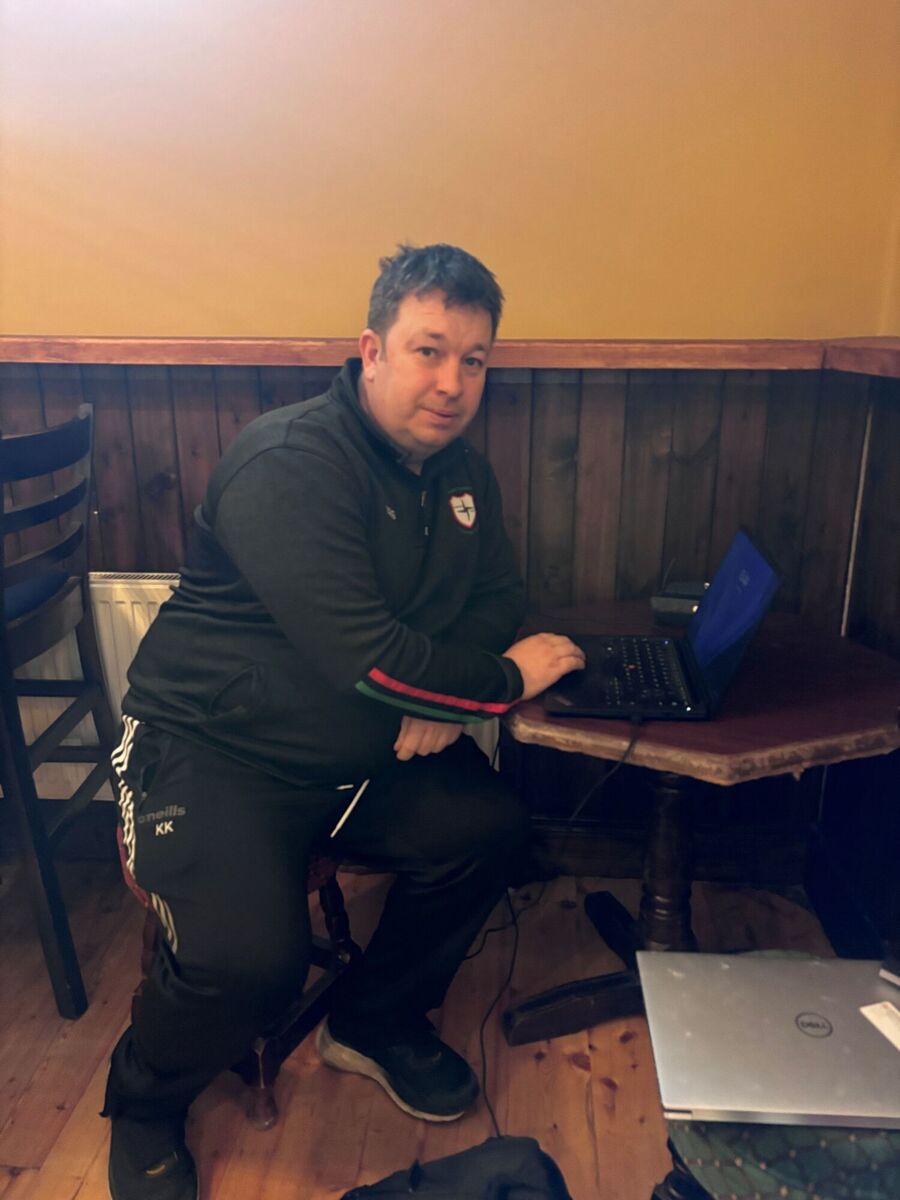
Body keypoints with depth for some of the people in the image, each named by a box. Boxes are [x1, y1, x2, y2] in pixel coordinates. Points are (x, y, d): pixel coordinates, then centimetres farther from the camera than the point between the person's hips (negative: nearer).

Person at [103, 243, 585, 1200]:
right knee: (248, 957, -25)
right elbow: (365, 655, -31)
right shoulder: (290, 464, -23)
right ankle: (142, 1106, 13)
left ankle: (376, 1022, 19)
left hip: (363, 753, 7)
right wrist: (504, 680, -16)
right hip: (209, 752, -7)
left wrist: (440, 697, -12)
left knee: (489, 828, -9)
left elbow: (494, 600, 9)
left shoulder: (461, 473, 5)